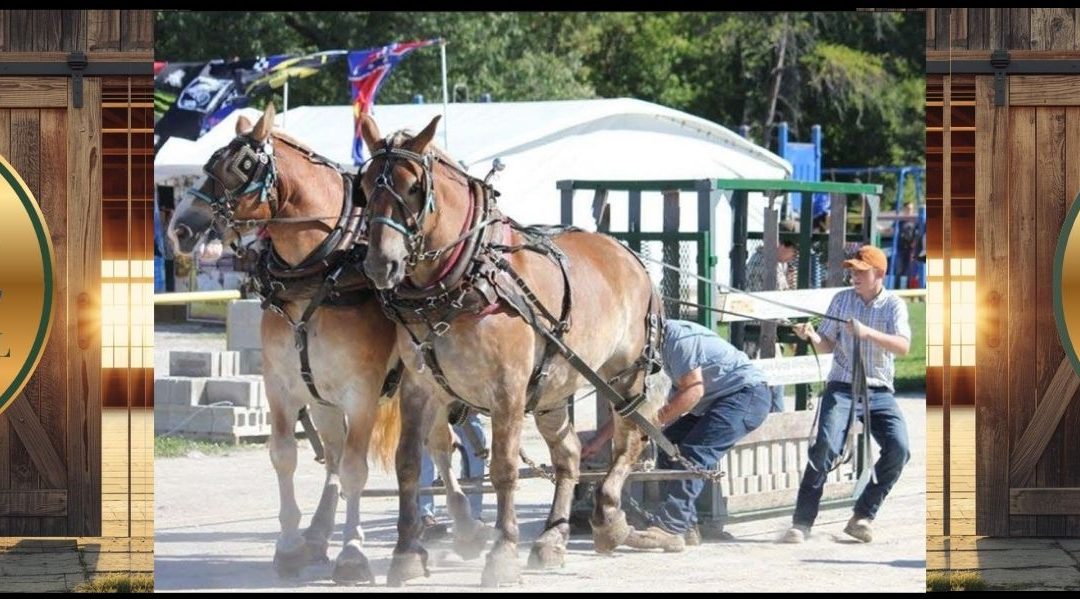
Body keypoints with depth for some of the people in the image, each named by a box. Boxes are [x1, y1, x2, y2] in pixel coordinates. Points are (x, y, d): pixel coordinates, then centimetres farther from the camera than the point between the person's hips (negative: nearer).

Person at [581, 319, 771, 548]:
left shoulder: (679, 338, -22)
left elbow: (693, 390, -25)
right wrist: (600, 438, 9)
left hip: (746, 394, -10)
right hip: (718, 400, 10)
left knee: (694, 453, -22)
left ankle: (669, 527, -29)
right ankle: (685, 526, 6)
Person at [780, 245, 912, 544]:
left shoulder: (894, 305, 0)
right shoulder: (842, 300, 6)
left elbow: (903, 346, -16)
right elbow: (827, 345, 7)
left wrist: (867, 332, -29)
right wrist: (811, 336, -15)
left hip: (879, 392, 0)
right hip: (842, 387, 0)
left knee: (898, 448, -18)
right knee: (826, 446, -21)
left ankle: (863, 516, -3)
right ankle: (801, 522, -19)